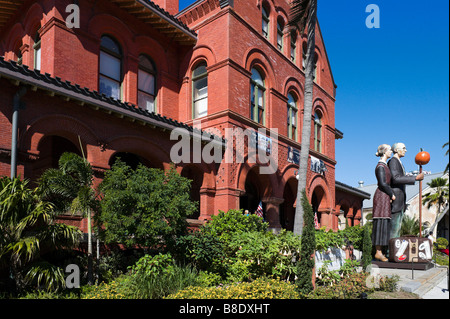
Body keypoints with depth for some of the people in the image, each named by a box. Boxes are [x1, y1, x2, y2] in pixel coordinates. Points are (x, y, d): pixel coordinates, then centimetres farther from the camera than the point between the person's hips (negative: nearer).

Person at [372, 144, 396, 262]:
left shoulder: (385, 165, 18)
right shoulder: (380, 166, -13)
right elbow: (383, 183, -19)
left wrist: (390, 195, 12)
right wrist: (392, 194, -9)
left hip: (385, 196, 10)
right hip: (382, 196, -10)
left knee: (384, 224, 9)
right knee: (381, 223, -9)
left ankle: (380, 251, 12)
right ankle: (378, 252, -6)